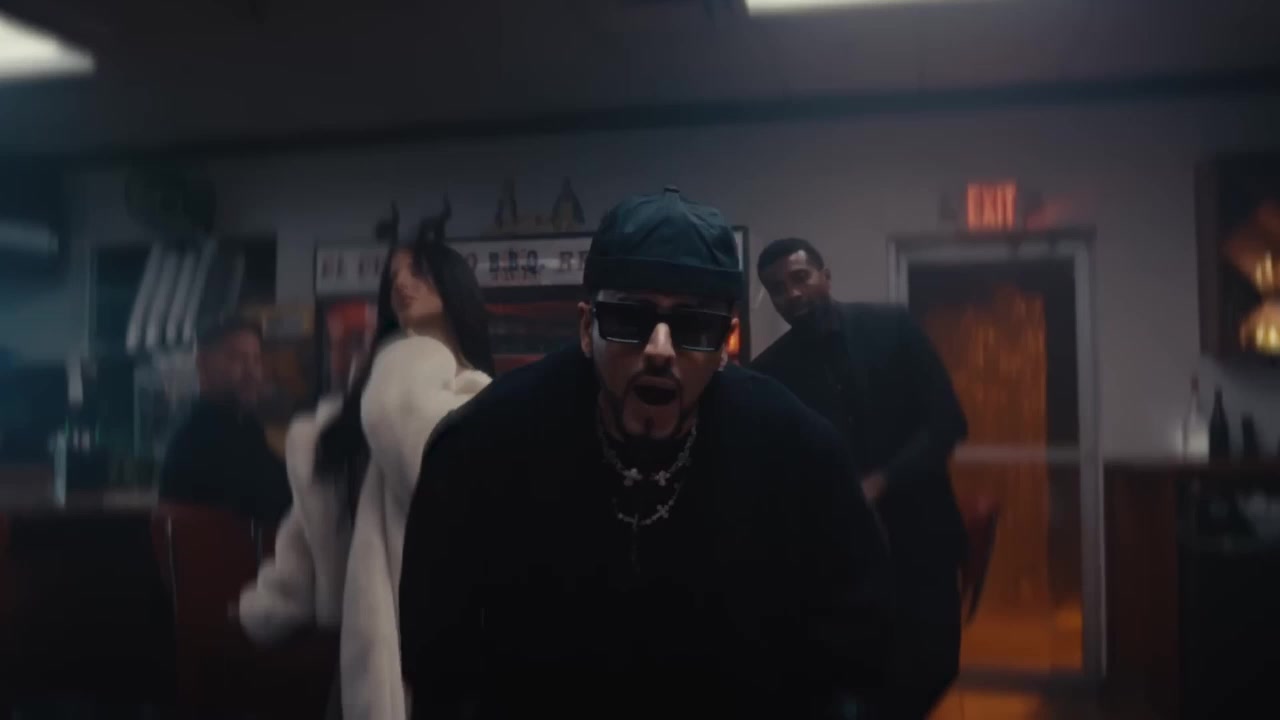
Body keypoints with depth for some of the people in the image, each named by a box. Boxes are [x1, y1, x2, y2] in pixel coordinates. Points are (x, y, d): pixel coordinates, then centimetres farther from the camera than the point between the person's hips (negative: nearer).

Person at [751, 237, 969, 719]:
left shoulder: (893, 329, -1)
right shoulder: (770, 371, 0)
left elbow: (946, 422, -4)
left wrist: (881, 483, -15)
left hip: (917, 534, 1)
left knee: (933, 663, 7)